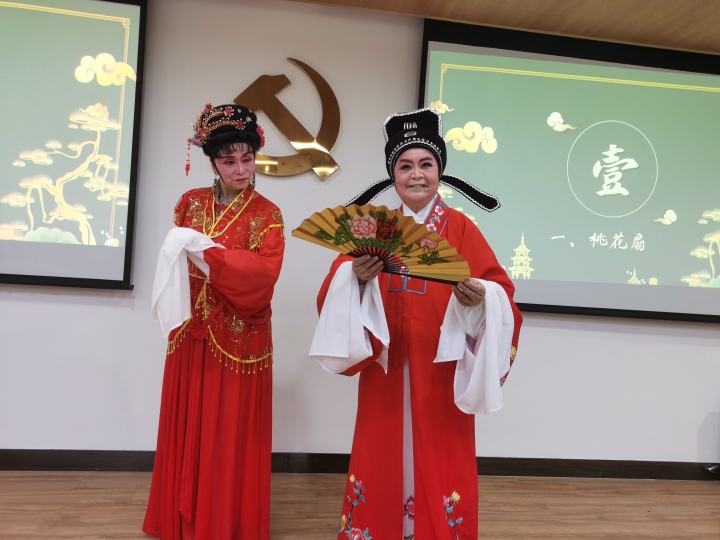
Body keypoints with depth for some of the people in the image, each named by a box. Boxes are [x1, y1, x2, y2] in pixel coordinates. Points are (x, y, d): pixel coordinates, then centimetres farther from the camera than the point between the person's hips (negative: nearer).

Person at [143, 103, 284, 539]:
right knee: (189, 424, 12)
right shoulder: (192, 203, 7)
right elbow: (178, 260, 11)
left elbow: (264, 273, -15)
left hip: (240, 336, -3)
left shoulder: (267, 214, -4)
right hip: (192, 331, 4)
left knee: (230, 430, 4)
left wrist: (207, 252, -21)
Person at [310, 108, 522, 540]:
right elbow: (338, 290, 1)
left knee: (439, 463, 6)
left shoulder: (460, 228, -2)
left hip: (440, 372, -2)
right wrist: (356, 276, -19)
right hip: (385, 370, 3)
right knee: (383, 462, 12)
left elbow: (499, 290, -6)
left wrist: (480, 298, -27)